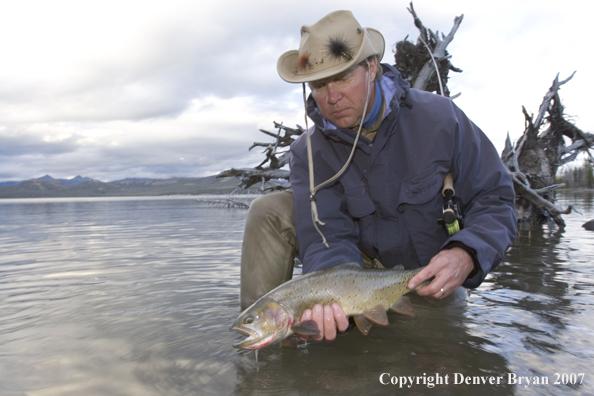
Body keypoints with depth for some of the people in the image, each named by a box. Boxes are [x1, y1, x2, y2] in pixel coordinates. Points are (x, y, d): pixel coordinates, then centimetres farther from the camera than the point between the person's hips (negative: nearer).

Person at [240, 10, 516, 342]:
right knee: (270, 212, -17)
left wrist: (466, 255, -33)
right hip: (359, 265, 1)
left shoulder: (439, 118, -17)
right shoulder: (309, 153, -13)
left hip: (428, 275, 0)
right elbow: (327, 237, -22)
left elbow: (495, 200, -12)